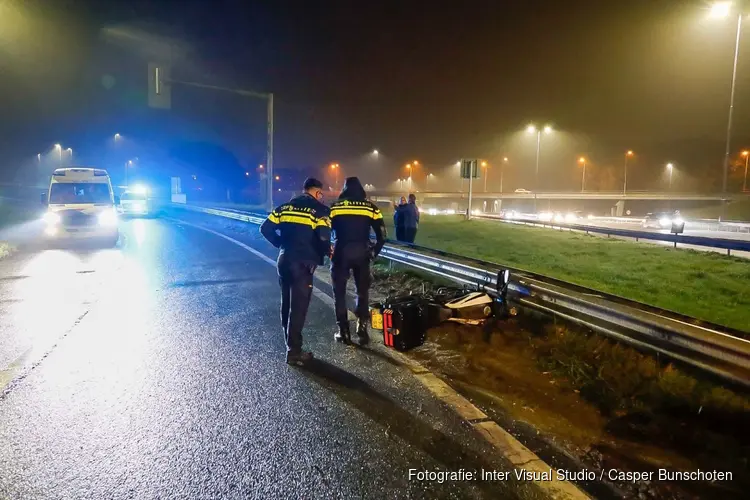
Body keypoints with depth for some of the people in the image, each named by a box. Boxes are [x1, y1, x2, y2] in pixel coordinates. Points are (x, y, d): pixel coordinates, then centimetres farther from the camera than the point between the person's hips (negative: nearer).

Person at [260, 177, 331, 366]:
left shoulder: (286, 206, 12)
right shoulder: (320, 210, -5)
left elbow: (266, 228, 7)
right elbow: (323, 239, -18)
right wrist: (328, 252, 2)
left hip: (284, 260, 6)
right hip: (303, 264, -6)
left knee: (287, 304, 18)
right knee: (298, 307, 0)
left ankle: (291, 344, 30)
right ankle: (294, 352, 6)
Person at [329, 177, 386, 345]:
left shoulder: (335, 206, 3)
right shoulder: (370, 207, 5)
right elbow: (382, 235, 3)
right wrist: (374, 251, 16)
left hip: (341, 252, -1)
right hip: (362, 253, 1)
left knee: (339, 292, 11)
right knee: (363, 291, 14)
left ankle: (343, 332, 11)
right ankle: (362, 330, 10)